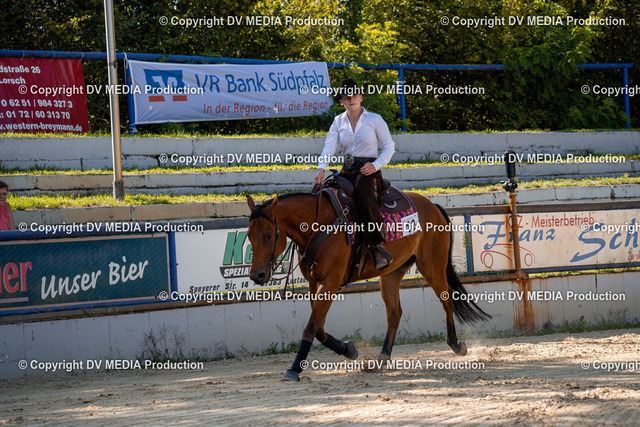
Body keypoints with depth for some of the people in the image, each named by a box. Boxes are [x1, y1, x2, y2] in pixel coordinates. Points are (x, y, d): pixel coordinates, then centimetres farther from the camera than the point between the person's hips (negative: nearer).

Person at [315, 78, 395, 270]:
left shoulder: (374, 119, 5)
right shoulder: (338, 122, 13)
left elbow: (389, 146, 6)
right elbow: (329, 146, -1)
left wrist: (376, 165, -11)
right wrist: (321, 168, -20)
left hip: (369, 171, -4)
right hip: (347, 171, 5)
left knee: (366, 200, -34)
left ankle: (378, 246, -28)